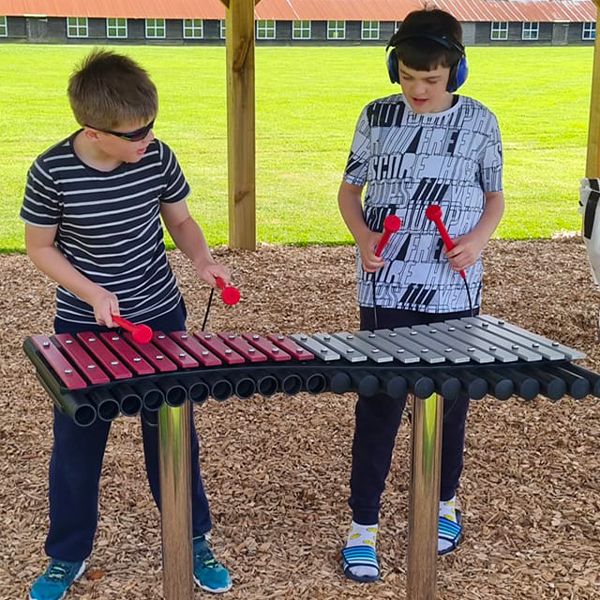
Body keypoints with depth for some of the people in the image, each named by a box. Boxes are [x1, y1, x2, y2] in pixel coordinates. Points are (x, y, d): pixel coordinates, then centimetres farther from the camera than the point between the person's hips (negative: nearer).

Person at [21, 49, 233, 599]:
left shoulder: (158, 158, -11)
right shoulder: (51, 173, -18)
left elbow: (180, 220, 4)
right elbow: (39, 247, -6)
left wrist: (202, 259, -15)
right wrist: (91, 292, -18)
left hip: (161, 318, 2)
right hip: (84, 327, -1)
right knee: (76, 446, 11)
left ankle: (193, 541, 31)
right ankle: (66, 556, 31)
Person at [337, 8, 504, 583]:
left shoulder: (479, 122, -2)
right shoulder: (377, 117, -2)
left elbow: (495, 196, 8)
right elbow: (350, 188, 8)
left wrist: (477, 239, -12)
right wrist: (362, 235, -12)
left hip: (454, 293, 1)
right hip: (386, 290, 0)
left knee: (449, 401, 14)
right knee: (378, 406, 2)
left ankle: (444, 502, 36)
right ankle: (363, 524, 14)